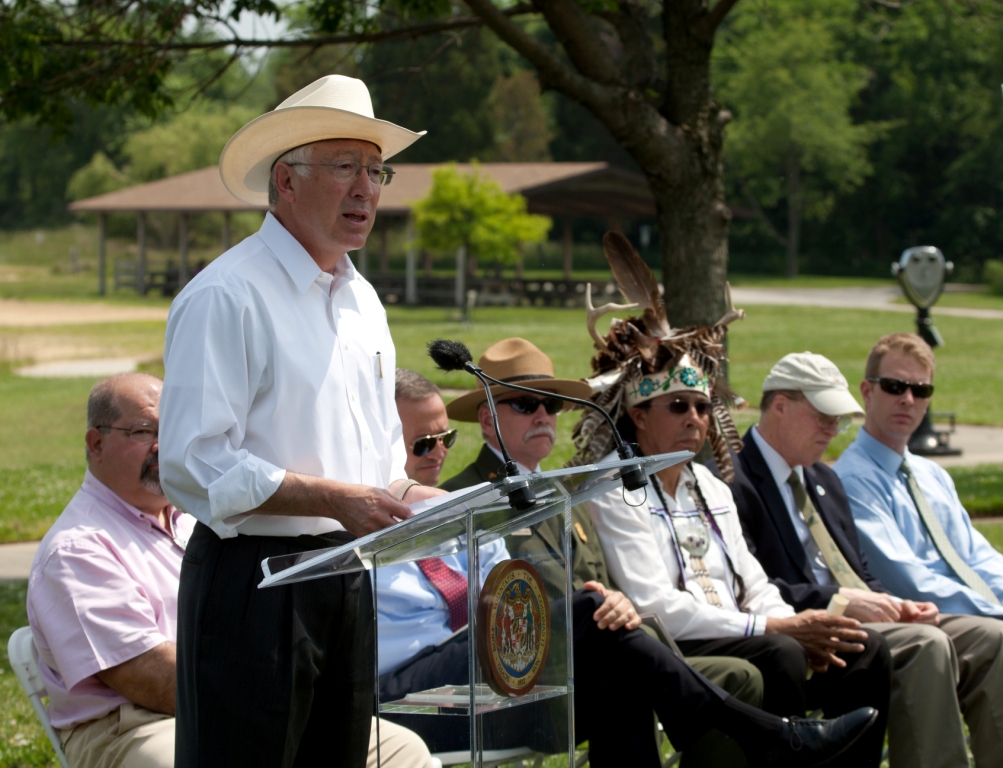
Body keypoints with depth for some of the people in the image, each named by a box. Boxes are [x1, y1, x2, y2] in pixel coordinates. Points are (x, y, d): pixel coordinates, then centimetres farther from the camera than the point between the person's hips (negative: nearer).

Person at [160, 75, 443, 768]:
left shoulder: (362, 301, 17)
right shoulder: (227, 296, -11)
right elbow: (194, 465, -19)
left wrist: (411, 498, 3)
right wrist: (337, 499, -21)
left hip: (348, 576, 8)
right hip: (253, 578, -8)